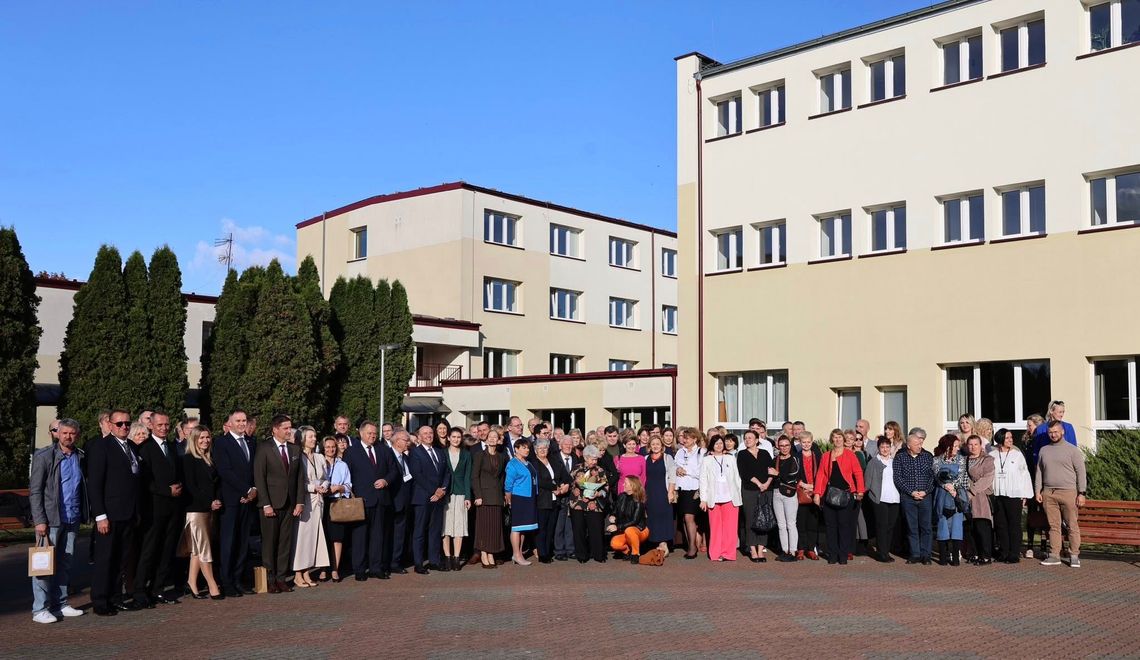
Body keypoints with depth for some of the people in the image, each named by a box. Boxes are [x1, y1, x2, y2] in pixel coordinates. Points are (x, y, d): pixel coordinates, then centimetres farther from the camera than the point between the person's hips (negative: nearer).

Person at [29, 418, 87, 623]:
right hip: (50, 519, -5)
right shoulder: (44, 456, -4)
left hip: (72, 520, 5)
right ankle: (39, 609, 4)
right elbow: (35, 491, -7)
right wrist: (40, 520, -13)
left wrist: (83, 515, 5)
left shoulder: (80, 457, 9)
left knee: (66, 563, 10)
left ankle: (60, 604, 19)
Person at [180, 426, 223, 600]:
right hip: (195, 509, -7)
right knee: (204, 549, -5)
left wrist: (218, 500, -4)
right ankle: (213, 586, -3)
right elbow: (190, 486, -11)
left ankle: (191, 585, 13)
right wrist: (209, 502, -14)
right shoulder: (188, 459, -5)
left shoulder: (210, 460, 14)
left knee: (197, 549, 9)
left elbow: (217, 482, 14)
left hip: (209, 509, 7)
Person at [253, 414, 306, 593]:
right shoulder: (264, 449, -5)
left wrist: (300, 502, 4)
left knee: (286, 542, 6)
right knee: (269, 542, 1)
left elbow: (300, 477, 12)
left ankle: (281, 578, 13)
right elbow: (259, 478, -8)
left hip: (290, 504, 4)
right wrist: (266, 504, -13)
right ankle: (269, 580, 10)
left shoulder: (295, 449, 10)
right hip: (271, 504, -4)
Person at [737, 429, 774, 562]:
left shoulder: (765, 454, 13)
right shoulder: (742, 454, 7)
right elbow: (744, 473, -5)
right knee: (750, 520, -4)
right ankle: (753, 551, 0)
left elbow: (771, 470, 5)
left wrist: (767, 483, -11)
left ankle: (761, 550, 2)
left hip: (766, 490, 2)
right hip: (749, 490, -2)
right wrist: (758, 483, -11)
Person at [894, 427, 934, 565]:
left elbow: (933, 476, 3)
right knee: (912, 527, 4)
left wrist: (925, 491, -10)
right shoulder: (900, 457, 2)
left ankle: (925, 555, 9)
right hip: (908, 497, 0)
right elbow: (897, 478, -3)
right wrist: (911, 491, -11)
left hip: (925, 496, 1)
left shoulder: (928, 456, 5)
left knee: (925, 527, 1)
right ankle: (915, 554, 11)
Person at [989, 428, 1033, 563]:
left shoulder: (1017, 454, 3)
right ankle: (1003, 553, 13)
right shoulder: (992, 455, 7)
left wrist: (1024, 495, 0)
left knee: (1014, 525, -1)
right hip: (997, 495, 2)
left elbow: (1024, 474, 4)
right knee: (1000, 524, 5)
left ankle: (1014, 554, 4)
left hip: (1014, 495, -2)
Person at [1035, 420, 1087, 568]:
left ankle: (1074, 556, 4)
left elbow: (1081, 472, 0)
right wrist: (1038, 491, 9)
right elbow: (1039, 472, 17)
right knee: (1053, 526, 5)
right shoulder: (1043, 450, 14)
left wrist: (1081, 493, -6)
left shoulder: (1072, 450, 2)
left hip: (1068, 492, -3)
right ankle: (1054, 555, 8)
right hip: (1048, 493, 4)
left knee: (1072, 525, -2)